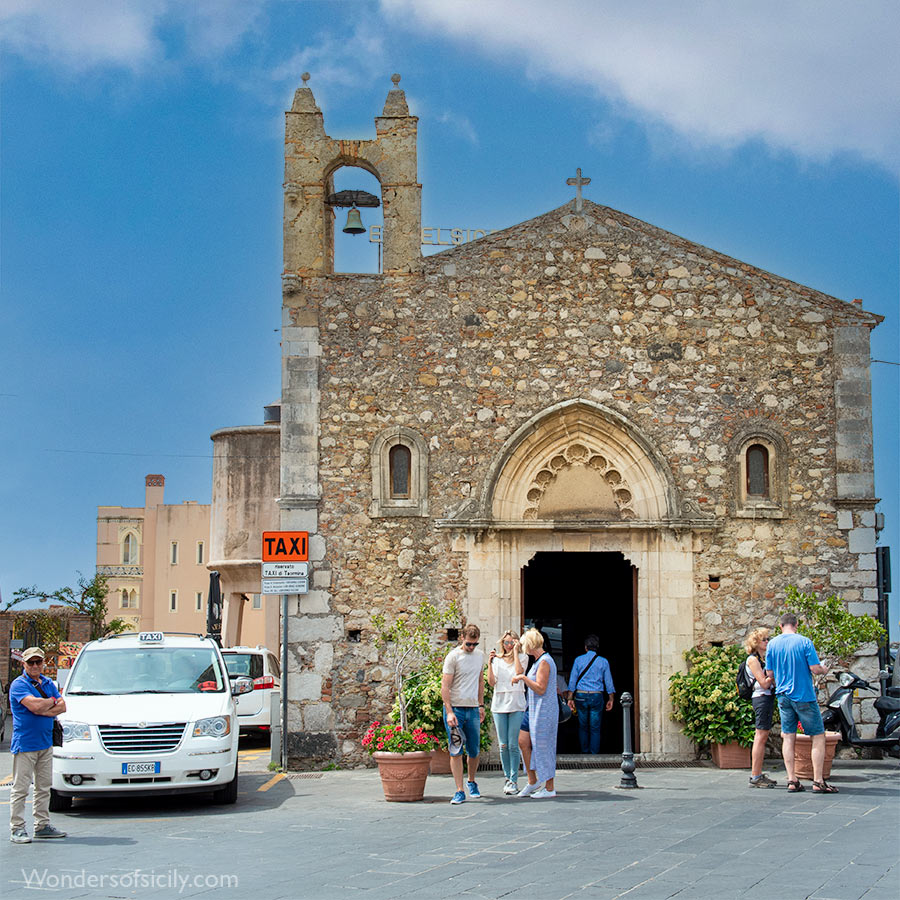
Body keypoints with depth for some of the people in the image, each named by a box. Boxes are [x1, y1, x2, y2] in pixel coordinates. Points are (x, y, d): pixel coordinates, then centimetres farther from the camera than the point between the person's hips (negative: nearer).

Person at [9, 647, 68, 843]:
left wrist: (43, 710, -12)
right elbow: (35, 705, -23)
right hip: (25, 744, -7)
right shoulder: (19, 684, -8)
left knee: (44, 787, 12)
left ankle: (42, 825, 19)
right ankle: (17, 828, -2)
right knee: (20, 788, -5)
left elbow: (62, 706, 4)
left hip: (46, 743, 7)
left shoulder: (48, 683, 13)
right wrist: (52, 702, -5)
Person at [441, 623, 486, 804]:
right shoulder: (453, 657, -8)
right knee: (456, 751, -6)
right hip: (455, 708, -5)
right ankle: (460, 791, -4)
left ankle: (471, 782, 30)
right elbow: (445, 686, -11)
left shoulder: (480, 655, 11)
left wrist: (481, 705, 18)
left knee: (474, 751, 8)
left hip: (473, 710, 5)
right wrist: (449, 712, -18)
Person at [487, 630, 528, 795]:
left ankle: (514, 781, -3)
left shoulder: (522, 657, 5)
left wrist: (515, 651, -10)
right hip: (499, 704, 3)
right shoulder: (496, 659, 11)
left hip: (516, 705, -3)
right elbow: (491, 682, 4)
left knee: (513, 744, -8)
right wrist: (490, 663, -5)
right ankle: (508, 778, 14)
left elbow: (519, 672, -14)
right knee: (503, 745, 4)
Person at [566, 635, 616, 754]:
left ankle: (584, 752, 16)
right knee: (595, 728, 3)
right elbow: (608, 682, 3)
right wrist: (611, 699, 10)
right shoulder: (603, 662, 2)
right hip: (597, 696, -1)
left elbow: (572, 680, 1)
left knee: (583, 726, 12)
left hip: (581, 696, 1)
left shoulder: (578, 660, 2)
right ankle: (594, 754, 3)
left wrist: (570, 698, 4)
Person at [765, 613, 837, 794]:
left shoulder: (772, 644, 2)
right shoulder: (804, 642, -10)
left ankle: (792, 781, 4)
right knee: (818, 737, 2)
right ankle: (818, 781, -3)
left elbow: (769, 674, 6)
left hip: (783, 696, 4)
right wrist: (824, 670, 9)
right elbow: (815, 669, -13)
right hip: (804, 696, -4)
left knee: (788, 738, 8)